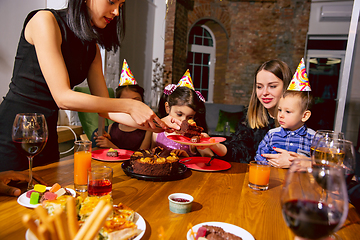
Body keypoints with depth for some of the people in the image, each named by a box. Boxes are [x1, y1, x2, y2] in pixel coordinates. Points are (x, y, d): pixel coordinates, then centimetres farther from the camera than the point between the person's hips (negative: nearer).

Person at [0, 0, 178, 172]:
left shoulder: (91, 47, 5)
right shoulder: (45, 20, -14)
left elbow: (105, 108, 2)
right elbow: (63, 98, -22)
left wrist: (156, 124, -10)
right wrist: (129, 106, -21)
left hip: (47, 137, 7)